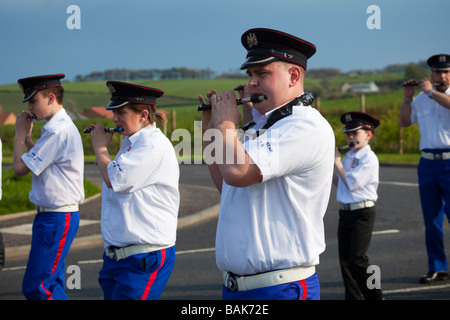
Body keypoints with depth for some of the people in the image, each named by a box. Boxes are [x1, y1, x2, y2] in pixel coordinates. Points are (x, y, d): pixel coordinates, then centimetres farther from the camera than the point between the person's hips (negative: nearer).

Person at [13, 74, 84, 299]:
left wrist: (20, 134, -2)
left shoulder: (58, 131, -19)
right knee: (51, 285, 14)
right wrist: (26, 137, 13)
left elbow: (20, 168, -16)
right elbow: (39, 161, 22)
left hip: (56, 219, -11)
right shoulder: (60, 127, 13)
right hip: (54, 215, 11)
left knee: (35, 287, -9)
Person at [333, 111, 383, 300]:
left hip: (362, 212, -8)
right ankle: (352, 297, 16)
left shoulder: (369, 158, -11)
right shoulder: (348, 156, 13)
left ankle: (374, 296, -3)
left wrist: (337, 162, -9)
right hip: (345, 212, 8)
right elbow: (338, 183, 17)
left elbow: (351, 183, -17)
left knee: (357, 260, -14)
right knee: (345, 261, 8)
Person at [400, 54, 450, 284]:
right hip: (427, 163, 5)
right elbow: (404, 122, 21)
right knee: (431, 219, 6)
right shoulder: (422, 99, 13)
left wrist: (431, 91, -14)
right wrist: (407, 98, 9)